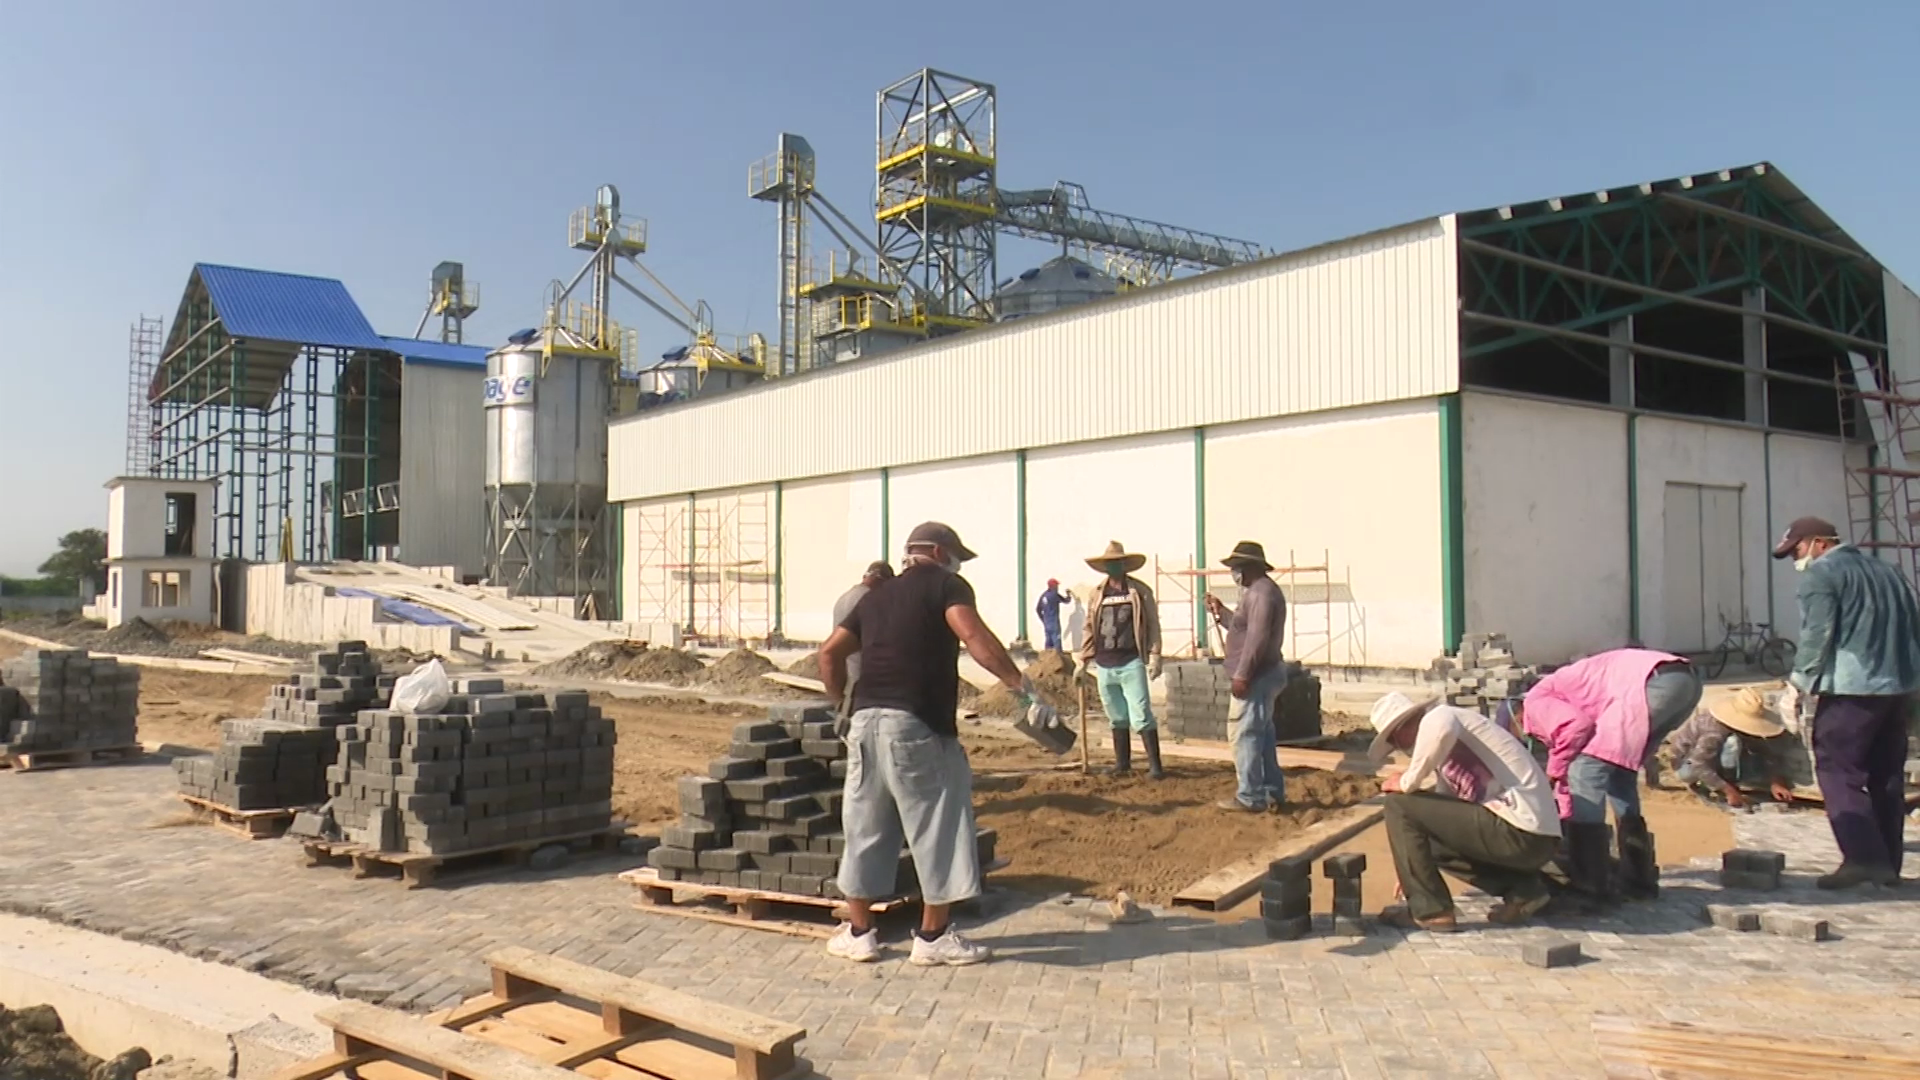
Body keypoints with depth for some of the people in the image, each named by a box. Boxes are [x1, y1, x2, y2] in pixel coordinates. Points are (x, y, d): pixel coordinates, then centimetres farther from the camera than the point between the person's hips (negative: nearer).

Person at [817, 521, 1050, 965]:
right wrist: (1023, 687, -19)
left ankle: (858, 932, 22)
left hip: (866, 720, 7)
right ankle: (933, 937, 12)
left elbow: (830, 653, 18)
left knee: (866, 828, 14)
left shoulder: (877, 595, 22)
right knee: (939, 828, 5)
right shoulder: (945, 584, 2)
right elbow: (974, 636, -16)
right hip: (917, 725, -7)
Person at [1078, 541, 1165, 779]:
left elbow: (1152, 624, 0)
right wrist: (1083, 662, 10)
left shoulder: (1140, 591, 1)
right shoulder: (1097, 594, 10)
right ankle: (1122, 764, 20)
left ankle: (1154, 765, -3)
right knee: (1117, 719, 12)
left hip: (1131, 664, -4)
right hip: (1105, 666, 4)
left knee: (1141, 716, -8)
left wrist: (1154, 656, -8)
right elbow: (1090, 629, 13)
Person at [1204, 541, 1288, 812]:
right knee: (1262, 734, 16)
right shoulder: (1258, 591, 18)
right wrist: (1220, 612, 21)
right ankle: (1273, 791, 23)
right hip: (1261, 675, 11)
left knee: (1245, 734, -8)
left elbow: (1257, 637, -24)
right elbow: (1244, 628, 26)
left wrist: (1242, 675, -24)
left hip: (1256, 677, -11)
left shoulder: (1261, 592, -17)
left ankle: (1250, 797, -6)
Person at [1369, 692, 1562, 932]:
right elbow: (1447, 810, 31)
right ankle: (1522, 890, 14)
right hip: (1536, 839, 10)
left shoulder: (1438, 717, -3)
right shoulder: (1450, 749, 25)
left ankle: (1429, 910, -2)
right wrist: (1416, 869, 36)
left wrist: (1408, 783, -16)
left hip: (1519, 832, -10)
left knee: (1398, 805, -6)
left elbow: (1441, 731, -30)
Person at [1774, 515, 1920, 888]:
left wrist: (1797, 685, -9)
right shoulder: (1887, 572, 21)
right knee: (1885, 777, 13)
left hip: (1850, 688, -8)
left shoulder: (1820, 574, -5)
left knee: (1838, 773, -5)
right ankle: (1888, 863, 17)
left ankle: (1864, 858, -15)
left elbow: (1817, 636, -14)